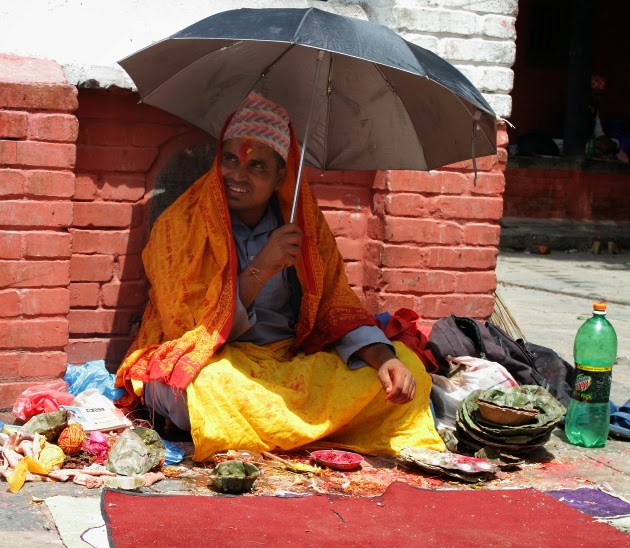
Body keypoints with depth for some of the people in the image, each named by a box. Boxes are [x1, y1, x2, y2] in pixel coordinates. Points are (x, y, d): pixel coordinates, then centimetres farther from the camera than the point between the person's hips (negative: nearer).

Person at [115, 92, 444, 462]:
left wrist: (383, 358, -17)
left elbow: (336, 306, 3)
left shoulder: (303, 220, 5)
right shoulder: (181, 224, -7)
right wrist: (260, 269, -23)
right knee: (212, 384, -40)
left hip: (293, 361, 4)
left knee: (407, 365, -12)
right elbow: (192, 328, -13)